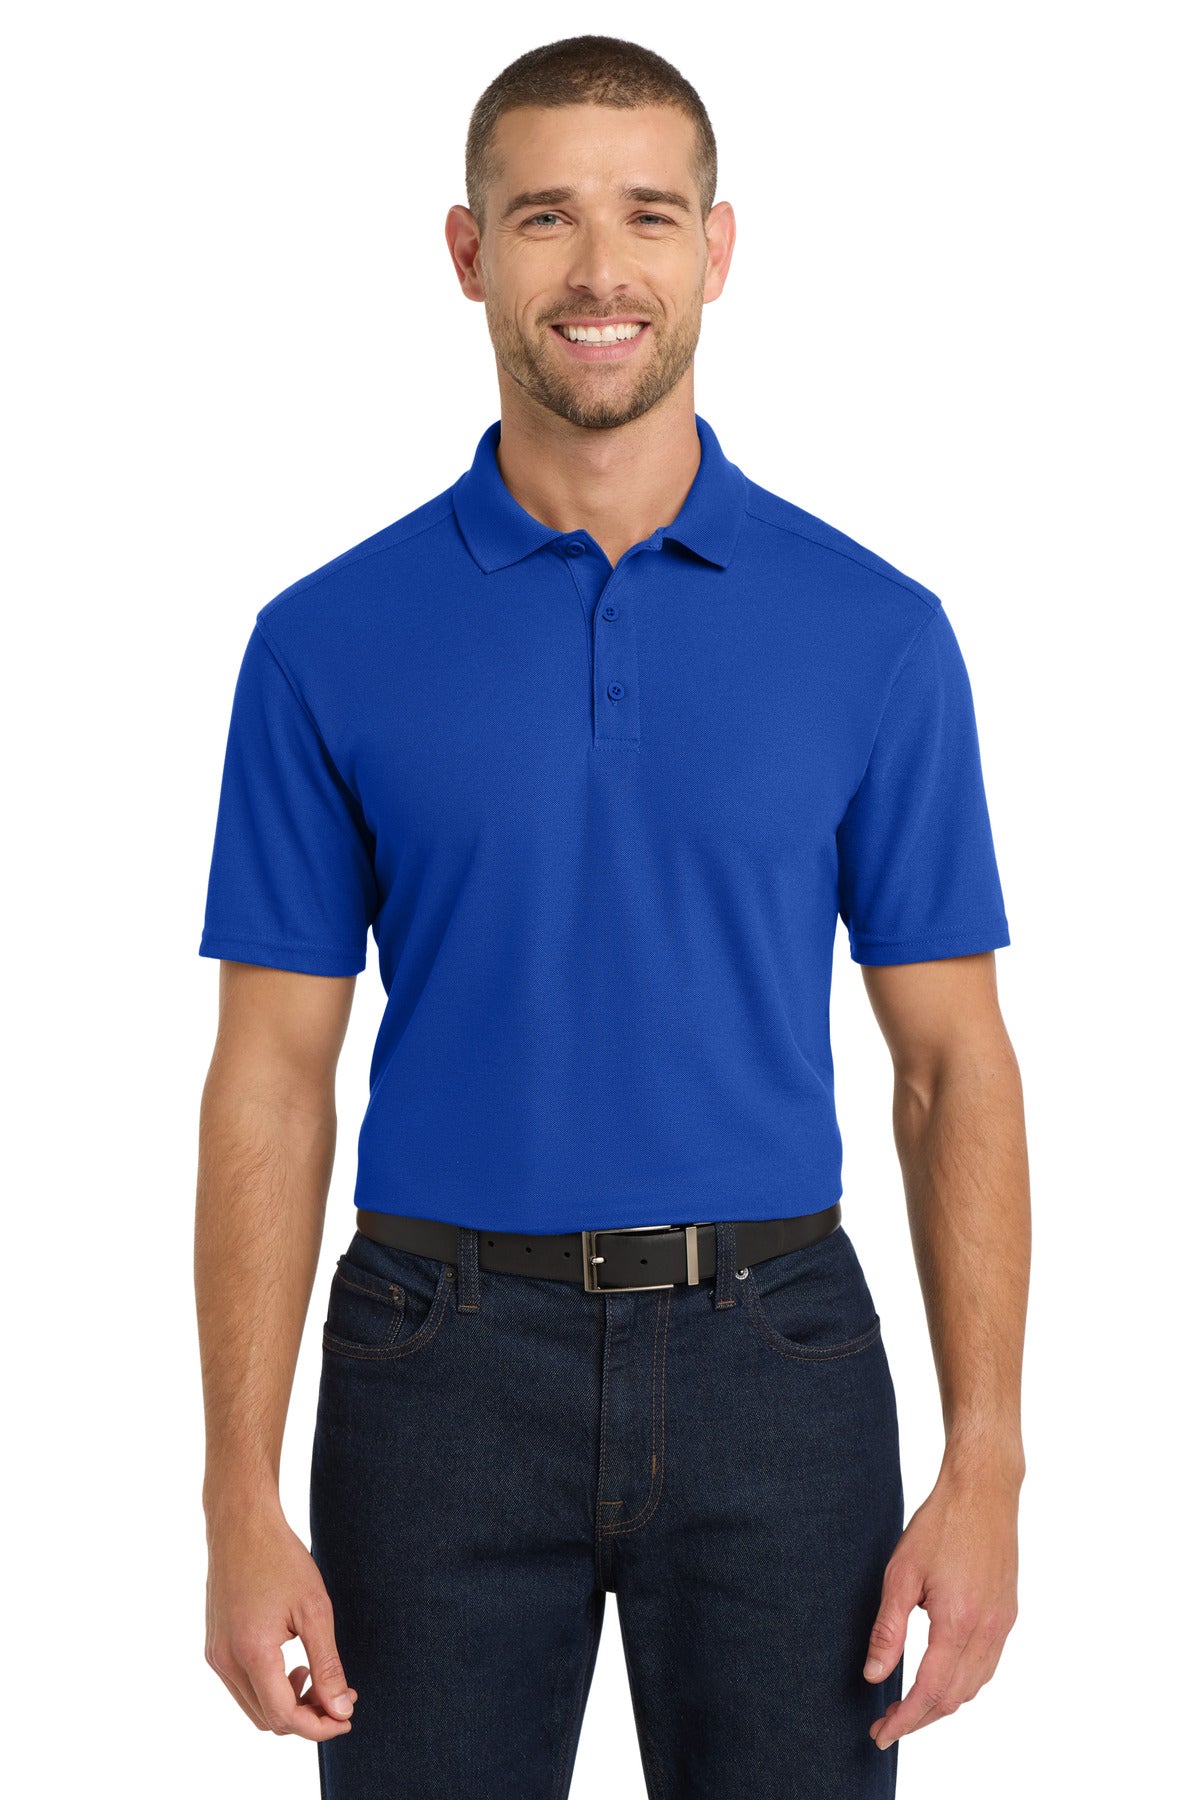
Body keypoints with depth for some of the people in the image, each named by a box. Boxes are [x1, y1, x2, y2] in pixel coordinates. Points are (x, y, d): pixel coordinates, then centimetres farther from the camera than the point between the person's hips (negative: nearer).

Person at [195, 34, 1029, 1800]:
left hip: (775, 1355, 1)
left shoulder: (876, 630, 0)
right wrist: (242, 1498, -6)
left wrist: (986, 1467, -6)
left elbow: (953, 1060, 1)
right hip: (445, 1367, 0)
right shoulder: (330, 640, -1)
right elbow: (273, 1075, -1)